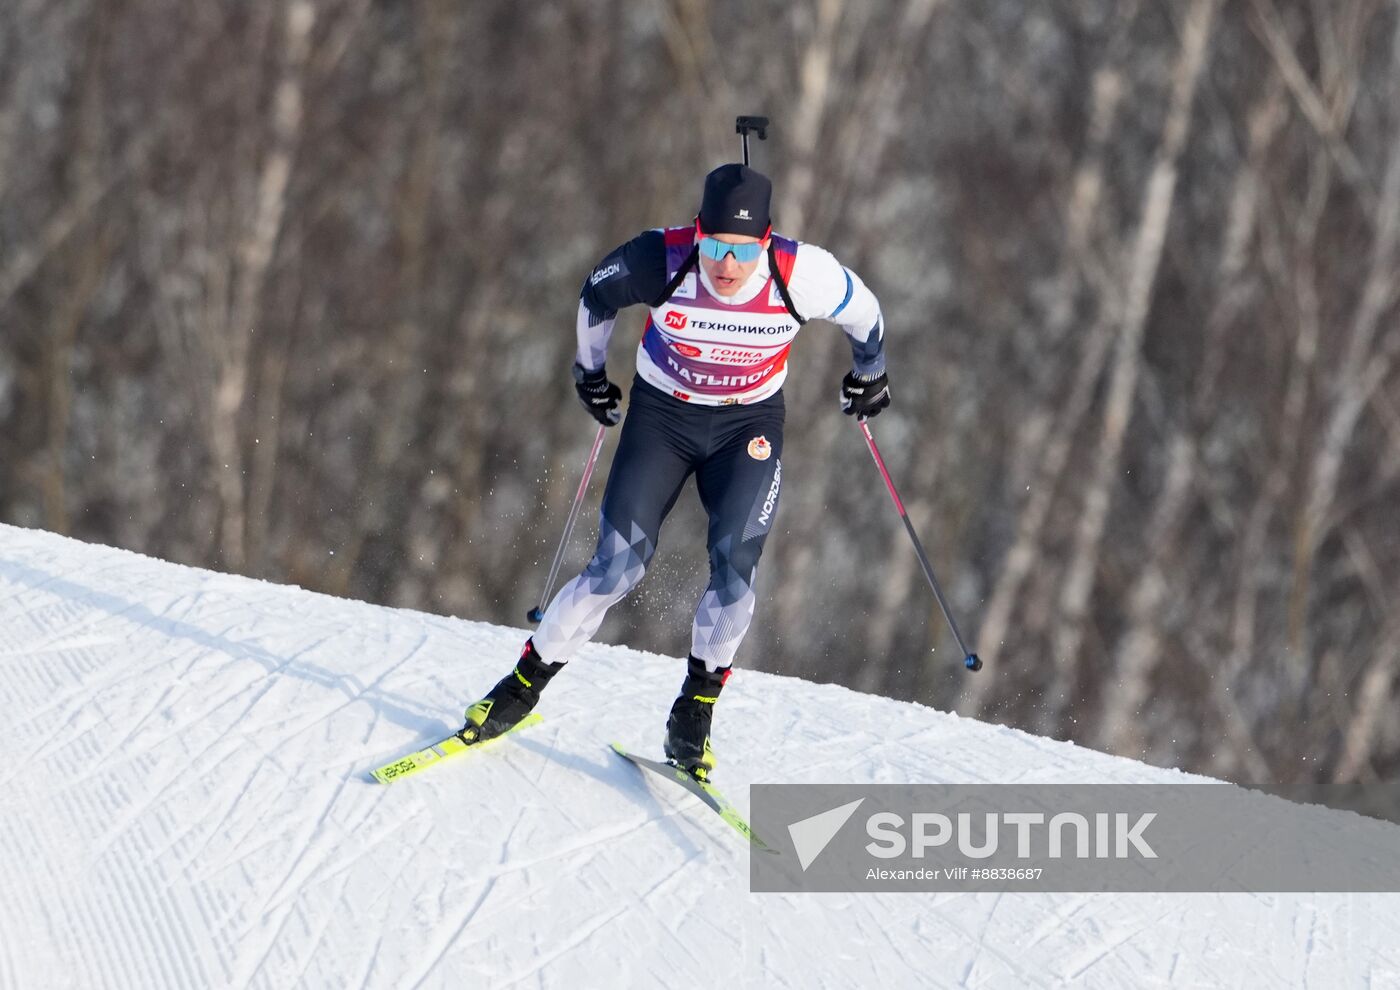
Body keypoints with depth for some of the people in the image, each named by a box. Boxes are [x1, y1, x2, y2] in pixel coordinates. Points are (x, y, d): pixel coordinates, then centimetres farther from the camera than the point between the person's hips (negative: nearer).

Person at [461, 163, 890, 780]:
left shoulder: (801, 276, -26)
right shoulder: (660, 261, -26)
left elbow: (863, 312, -3)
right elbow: (596, 295, -3)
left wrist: (869, 374, 15)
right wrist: (590, 371, 11)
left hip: (749, 427, 0)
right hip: (662, 415, 0)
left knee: (735, 563, -18)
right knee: (617, 568, -8)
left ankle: (694, 715, -1)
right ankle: (523, 685, 10)